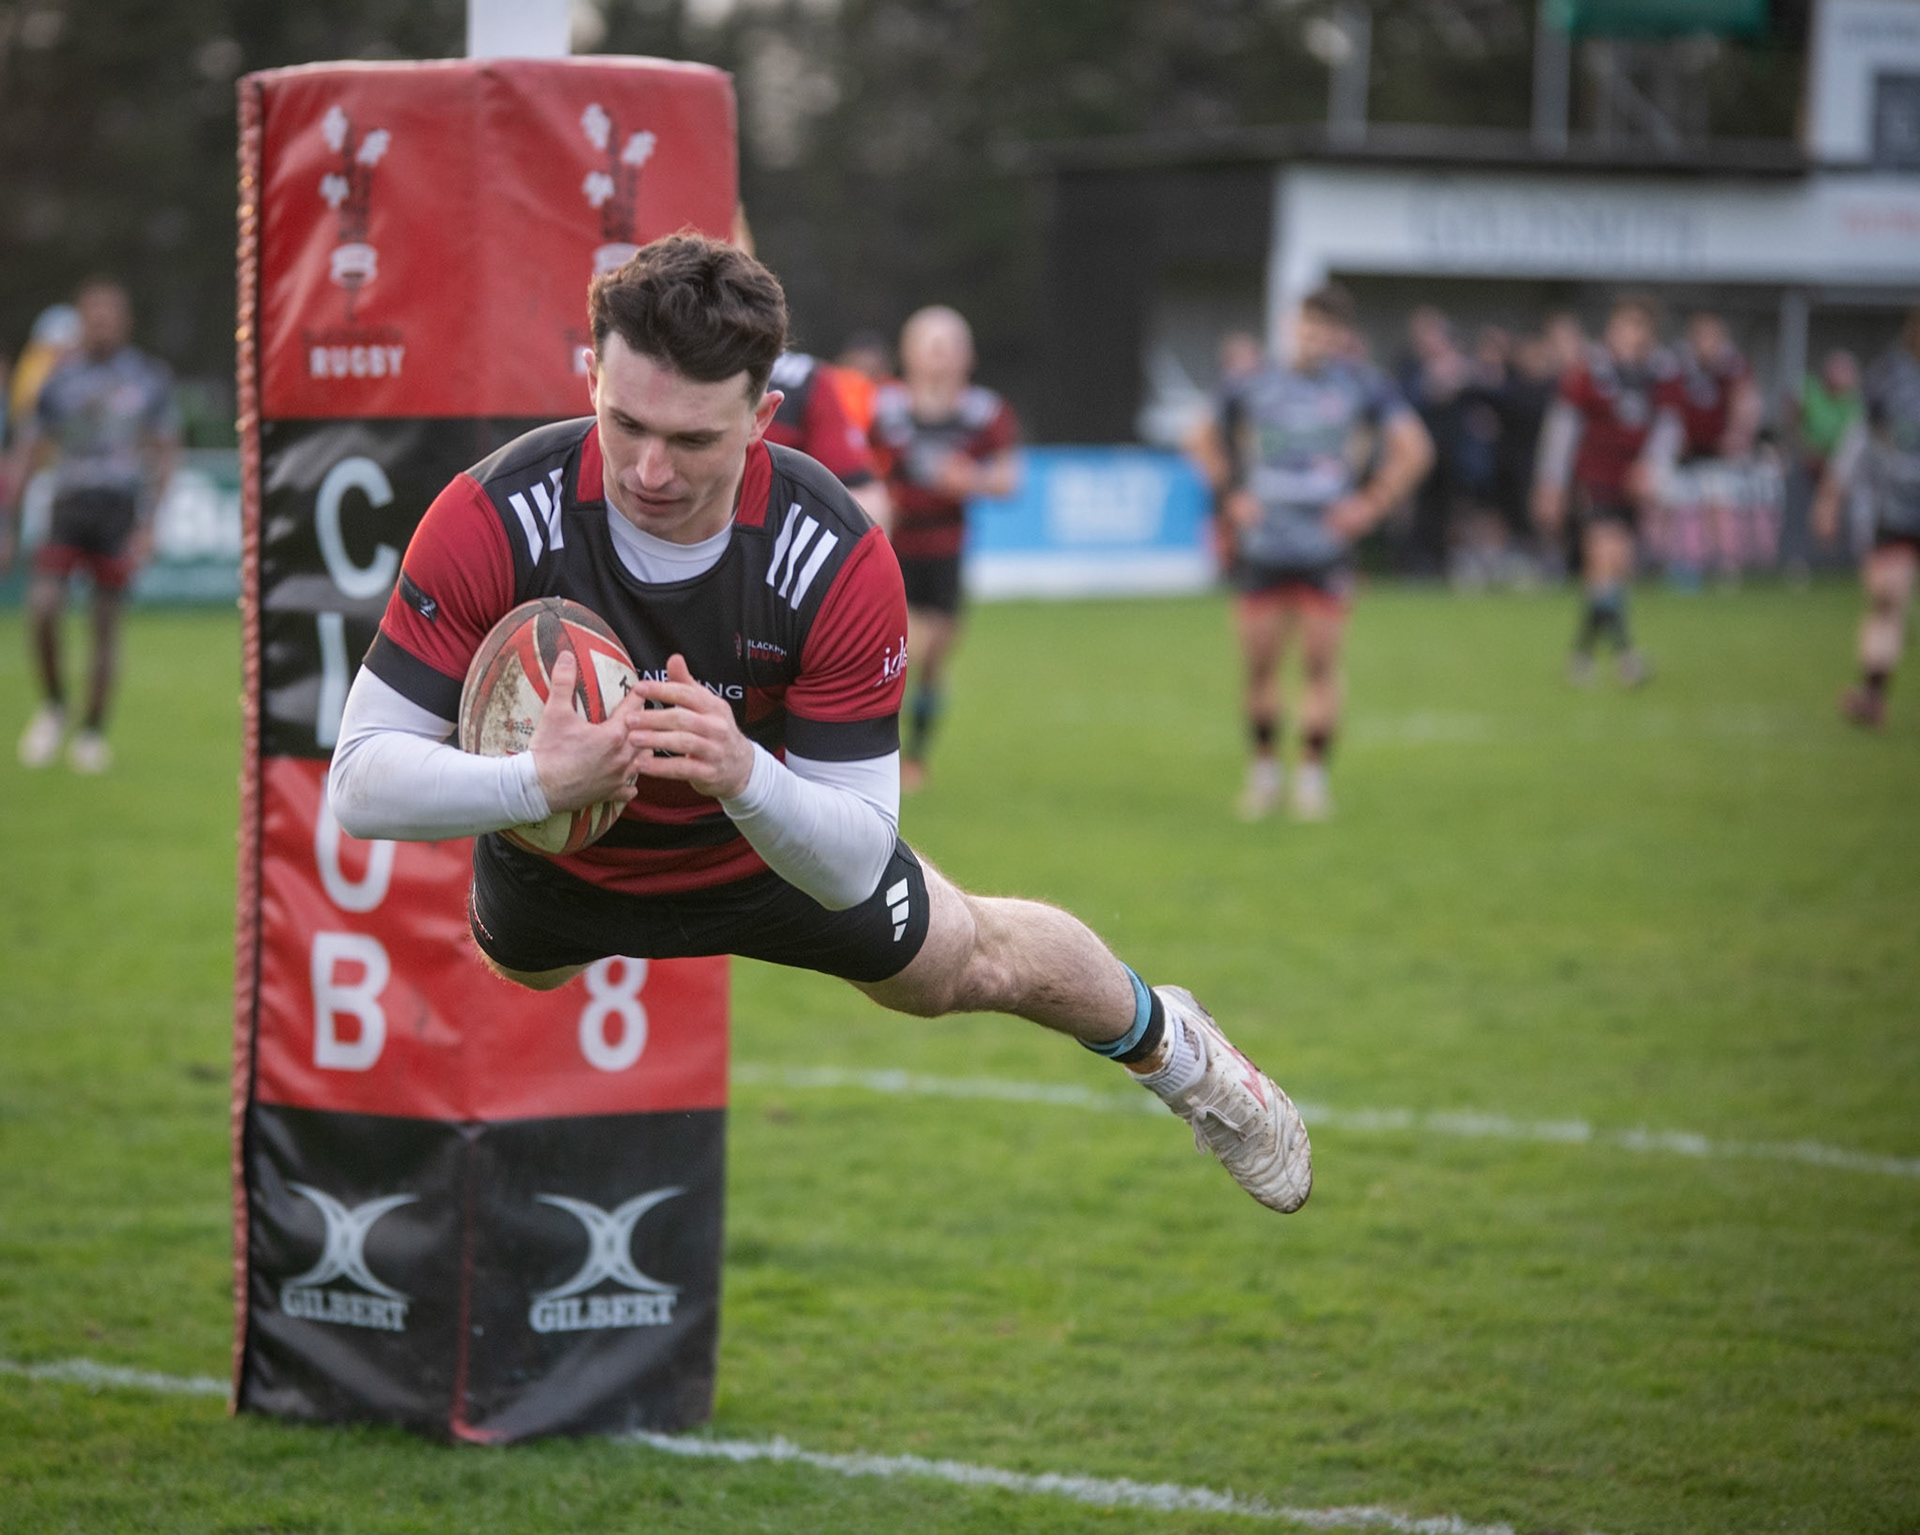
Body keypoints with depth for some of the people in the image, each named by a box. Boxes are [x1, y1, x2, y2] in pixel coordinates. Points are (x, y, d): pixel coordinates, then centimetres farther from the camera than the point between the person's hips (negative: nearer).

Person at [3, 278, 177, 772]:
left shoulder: (151, 378, 5)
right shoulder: (60, 380, 6)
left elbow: (163, 454, 6)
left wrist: (148, 523, -4)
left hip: (120, 508, -1)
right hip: (69, 504, 1)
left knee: (107, 621, 1)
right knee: (42, 606, -16)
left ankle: (93, 731, 16)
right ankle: (52, 705, 7)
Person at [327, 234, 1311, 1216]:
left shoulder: (841, 562, -37)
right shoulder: (493, 521, -39)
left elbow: (854, 867, -34)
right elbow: (360, 784, -38)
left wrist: (746, 776, -55)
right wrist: (535, 780, -57)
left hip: (776, 851, 0)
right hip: (557, 861, 1)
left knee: (971, 961, 21)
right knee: (521, 971, 33)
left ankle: (1165, 1044, 54)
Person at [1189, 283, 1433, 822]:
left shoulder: (1361, 385, 0)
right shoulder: (1252, 385, 4)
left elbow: (1413, 449, 5)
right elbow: (1210, 443, 20)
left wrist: (1371, 505, -3)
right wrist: (1232, 493, 6)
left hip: (1327, 549, -1)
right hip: (1261, 550, 1)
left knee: (1321, 664, -5)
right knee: (1259, 665, 3)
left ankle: (1313, 777, 4)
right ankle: (1264, 768, 21)